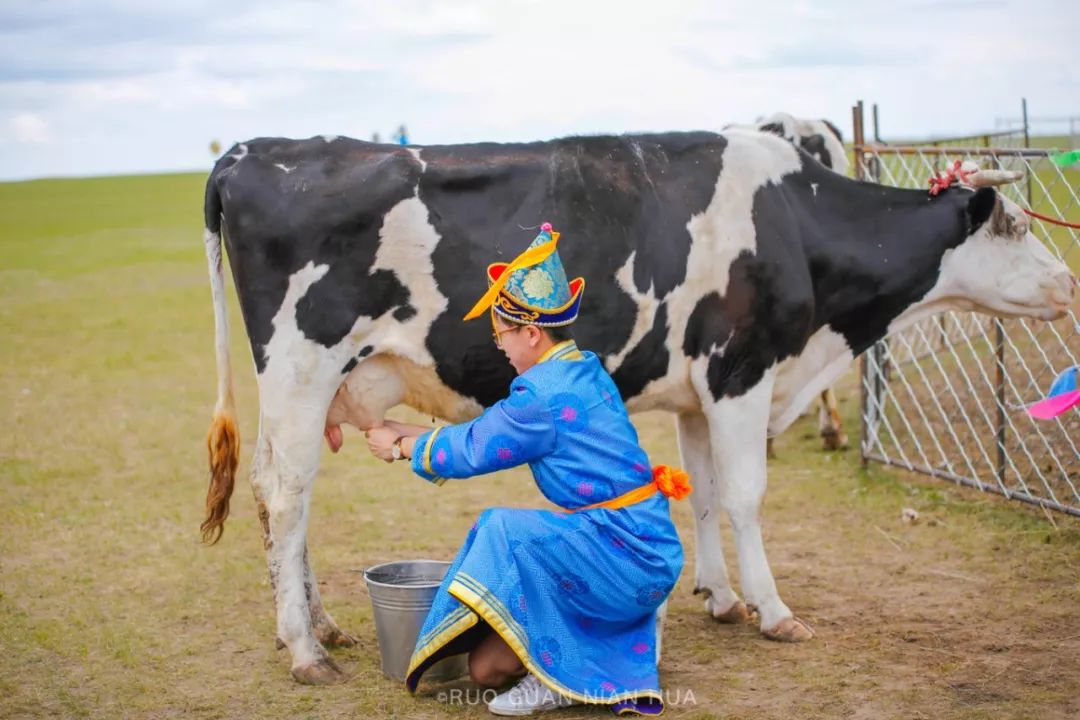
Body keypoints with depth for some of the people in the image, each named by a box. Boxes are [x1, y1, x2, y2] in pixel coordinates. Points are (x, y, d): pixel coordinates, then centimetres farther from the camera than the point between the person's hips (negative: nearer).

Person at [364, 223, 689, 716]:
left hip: (622, 558, -9)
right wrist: (413, 434, 22)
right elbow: (486, 431, 18)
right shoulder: (583, 370, 9)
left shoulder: (543, 397, -20)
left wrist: (402, 446, 11)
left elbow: (469, 451, -6)